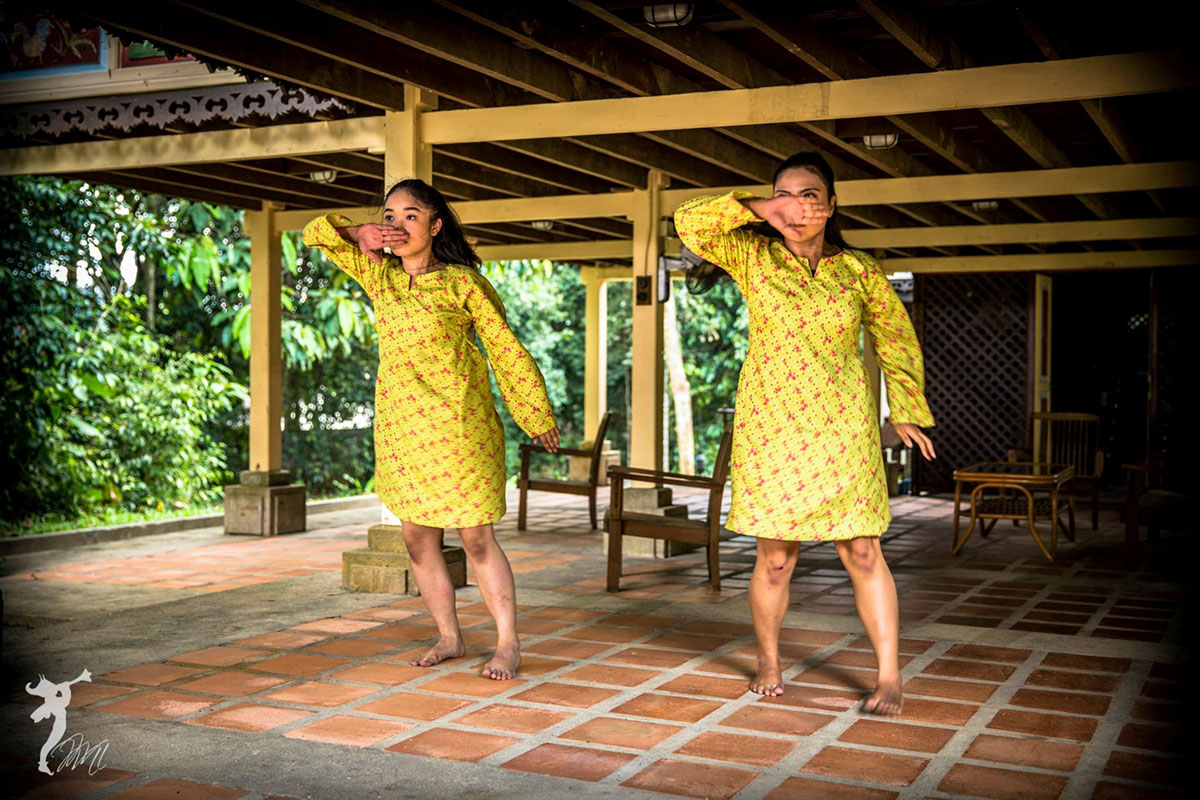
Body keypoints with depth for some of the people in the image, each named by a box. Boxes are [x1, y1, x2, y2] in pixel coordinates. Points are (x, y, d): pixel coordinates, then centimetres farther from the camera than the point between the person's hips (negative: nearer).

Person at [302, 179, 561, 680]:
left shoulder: (462, 282, -6)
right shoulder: (378, 274, 8)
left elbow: (506, 349, -1)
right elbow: (317, 234, 16)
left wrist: (538, 418, 2)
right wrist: (360, 234, -5)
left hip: (457, 426, -5)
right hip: (401, 426, 5)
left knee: (475, 539, -3)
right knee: (418, 540, 9)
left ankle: (508, 644, 8)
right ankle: (449, 638, 24)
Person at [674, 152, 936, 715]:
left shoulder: (858, 271, 4)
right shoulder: (753, 255, 2)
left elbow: (896, 340, 14)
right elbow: (689, 223, -8)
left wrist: (906, 412, 10)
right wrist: (759, 208, -13)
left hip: (842, 431, 0)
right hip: (769, 428, 0)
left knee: (861, 551, -2)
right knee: (775, 558, 4)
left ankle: (889, 676, 8)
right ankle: (768, 663, 26)